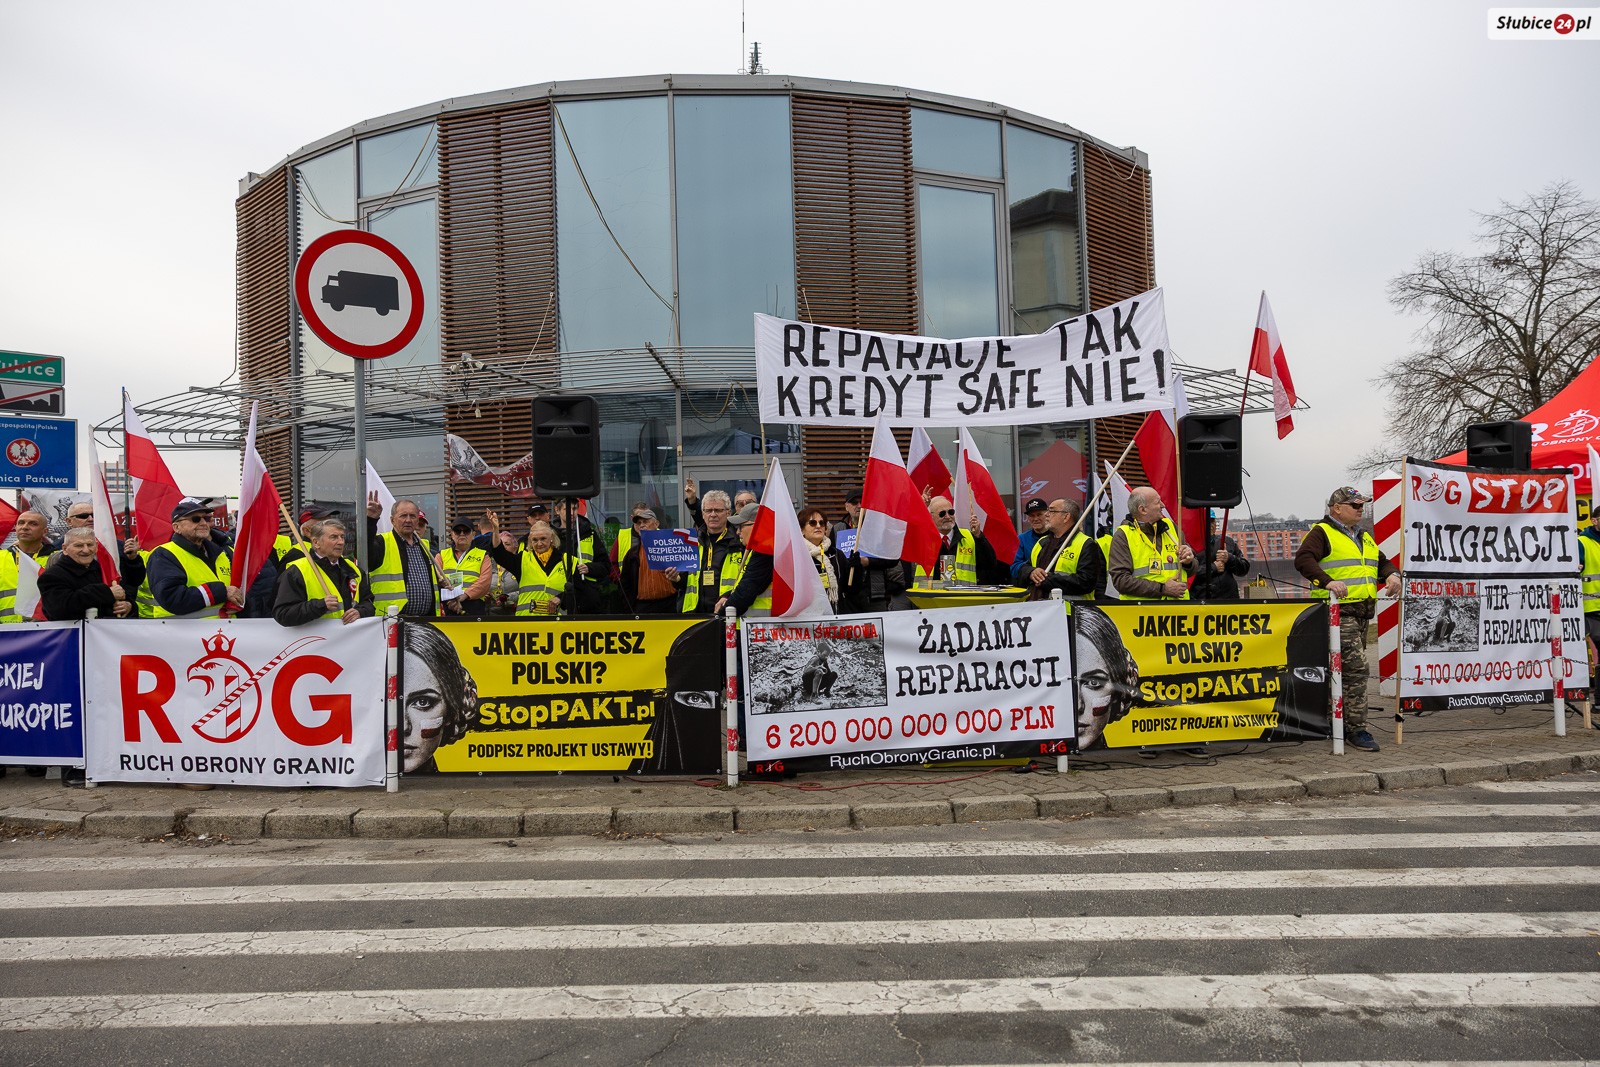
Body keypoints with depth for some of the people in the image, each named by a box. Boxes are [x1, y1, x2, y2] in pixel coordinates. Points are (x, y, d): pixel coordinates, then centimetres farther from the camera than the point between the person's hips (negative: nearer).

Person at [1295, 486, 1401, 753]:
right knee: (1356, 667, -13)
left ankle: (1340, 723, 22)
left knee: (1346, 669, 13)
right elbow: (1303, 559, -19)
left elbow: (1382, 562, 31)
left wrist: (1392, 574, 8)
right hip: (1338, 611, -9)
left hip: (1362, 612, 9)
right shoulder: (1322, 533, -5)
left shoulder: (1364, 537, 23)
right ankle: (1356, 729, -8)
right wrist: (1328, 581, -32)